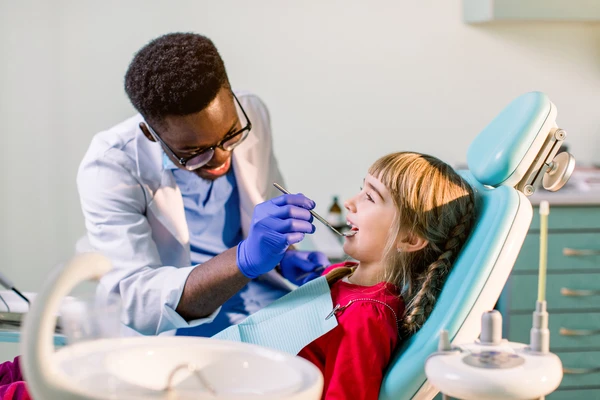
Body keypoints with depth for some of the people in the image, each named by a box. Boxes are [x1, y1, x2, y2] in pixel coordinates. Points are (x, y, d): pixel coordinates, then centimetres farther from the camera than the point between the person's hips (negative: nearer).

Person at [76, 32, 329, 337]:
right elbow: (132, 301, -28)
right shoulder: (110, 167, -20)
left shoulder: (250, 114, -6)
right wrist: (247, 258, -39)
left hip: (263, 296, 5)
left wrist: (285, 258, -7)